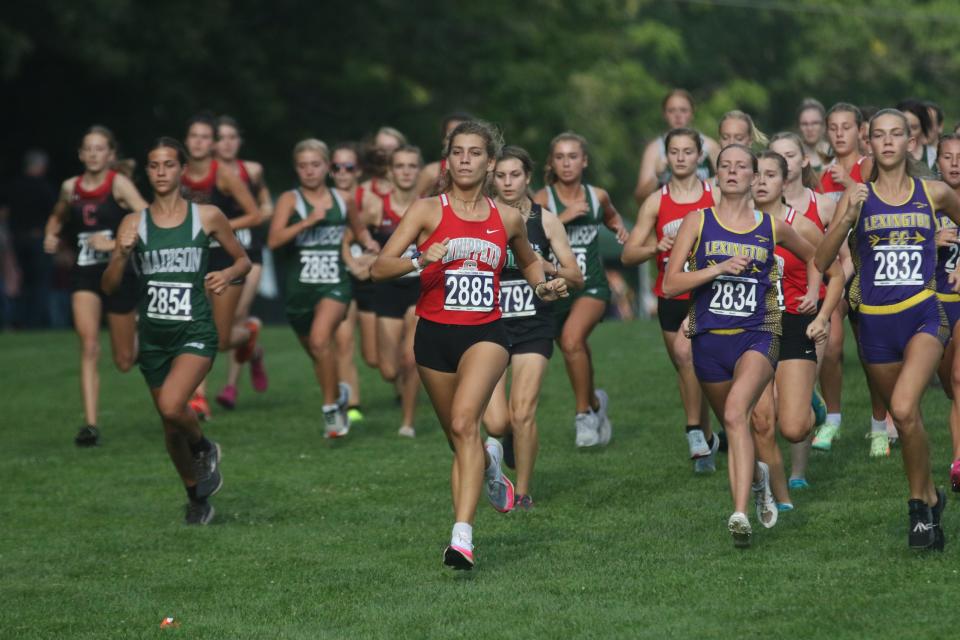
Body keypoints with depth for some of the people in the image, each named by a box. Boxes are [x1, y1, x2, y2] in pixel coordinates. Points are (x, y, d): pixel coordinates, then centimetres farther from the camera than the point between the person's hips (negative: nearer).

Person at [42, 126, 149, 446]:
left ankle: (144, 330, 45)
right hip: (84, 274, 3)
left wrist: (115, 243, -26)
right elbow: (57, 218, 27)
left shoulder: (119, 184, -9)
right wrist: (51, 236, 7)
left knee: (124, 362, 9)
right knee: (89, 346, -17)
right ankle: (90, 425, -17)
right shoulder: (70, 188, 5)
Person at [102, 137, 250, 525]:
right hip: (153, 335, 3)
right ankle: (197, 497, 32)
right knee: (170, 424, 12)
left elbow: (243, 259, 12)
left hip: (195, 333, -3)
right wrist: (122, 254, -17)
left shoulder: (207, 217, -1)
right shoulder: (134, 223, 2)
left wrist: (228, 274, -10)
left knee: (171, 406, -27)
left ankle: (203, 448, 4)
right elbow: (109, 288, 1)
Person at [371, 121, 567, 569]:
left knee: (464, 422, -25)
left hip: (485, 333, -1)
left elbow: (528, 261, 28)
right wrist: (421, 259, -26)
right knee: (459, 440, 12)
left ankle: (462, 534, -31)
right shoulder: (427, 210, -1)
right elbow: (380, 268, -8)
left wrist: (543, 288, 7)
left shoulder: (508, 219, 6)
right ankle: (489, 464, 51)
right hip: (435, 334, 1)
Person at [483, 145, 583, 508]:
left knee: (522, 413, -12)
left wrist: (545, 267, -14)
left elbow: (576, 278, 3)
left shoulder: (545, 220, 2)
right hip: (490, 325, 0)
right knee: (496, 423, -9)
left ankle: (522, 493, 4)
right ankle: (514, 437, 29)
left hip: (533, 327, 0)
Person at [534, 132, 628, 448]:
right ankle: (595, 403, 43)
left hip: (591, 285, -1)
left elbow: (611, 215, 29)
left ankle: (584, 413, -13)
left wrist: (620, 227, 8)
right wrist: (562, 217, -28)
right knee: (577, 353, 13)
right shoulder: (542, 199, -5)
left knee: (572, 339, -27)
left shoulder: (597, 196, 4)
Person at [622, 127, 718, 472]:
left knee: (686, 351, -26)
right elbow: (627, 254, 1)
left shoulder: (715, 196, -1)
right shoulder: (656, 202, 3)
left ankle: (695, 429, -15)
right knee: (686, 367, 7)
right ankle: (707, 439, 23)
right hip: (671, 297, 3)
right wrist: (655, 248, -17)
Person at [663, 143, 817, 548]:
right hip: (709, 338, 2)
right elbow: (670, 284, -6)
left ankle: (740, 514, -33)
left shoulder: (772, 227, 5)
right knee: (731, 426, 15)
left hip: (757, 336, -2)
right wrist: (719, 268, -16)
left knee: (736, 413, -26)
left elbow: (813, 257, 25)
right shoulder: (698, 222, 3)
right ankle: (756, 475, 49)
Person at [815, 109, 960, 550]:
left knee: (903, 408, -23)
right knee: (907, 422, 12)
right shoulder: (858, 197, 0)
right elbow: (822, 261, -9)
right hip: (874, 321, 2)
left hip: (923, 317, -2)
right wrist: (847, 216, -21)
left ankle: (919, 503, -8)